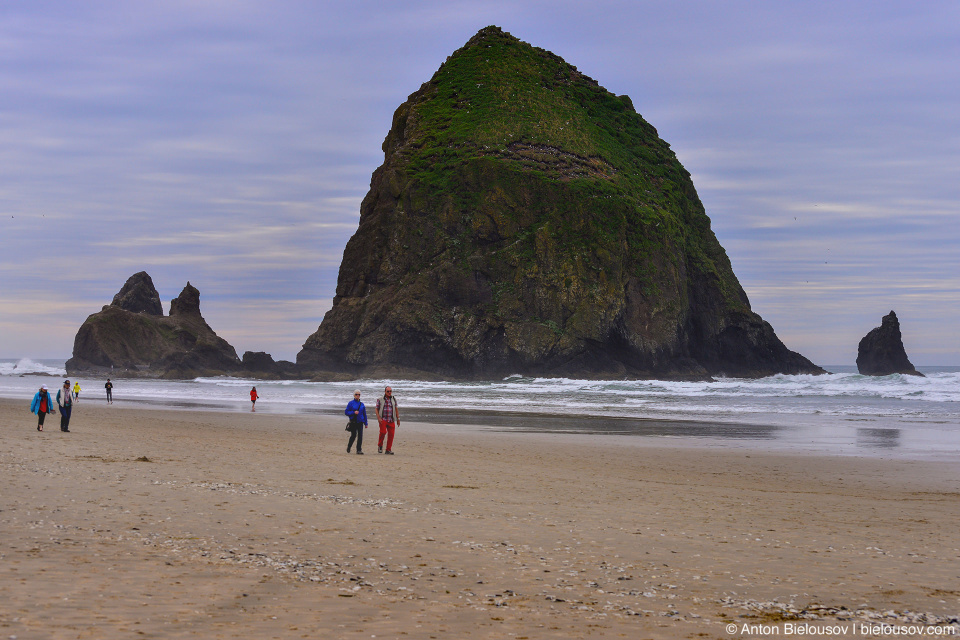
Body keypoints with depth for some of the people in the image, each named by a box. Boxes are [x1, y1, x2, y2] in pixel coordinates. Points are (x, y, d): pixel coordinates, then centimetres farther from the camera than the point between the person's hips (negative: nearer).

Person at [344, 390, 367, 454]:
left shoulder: (361, 404, 12)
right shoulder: (351, 403, 1)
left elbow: (364, 414, 15)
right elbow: (346, 412, -3)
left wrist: (365, 423, 12)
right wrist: (354, 412, -17)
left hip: (360, 422, 3)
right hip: (353, 422, -3)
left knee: (360, 436, -6)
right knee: (353, 435, -3)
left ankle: (359, 450, -4)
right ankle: (348, 446, 23)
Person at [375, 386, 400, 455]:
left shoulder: (394, 400, 13)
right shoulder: (380, 400, 5)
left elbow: (396, 410, 17)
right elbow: (377, 409, 6)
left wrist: (398, 419, 12)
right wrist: (378, 418, -8)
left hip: (391, 420, 3)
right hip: (383, 420, -3)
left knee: (391, 434, -4)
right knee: (383, 432, -20)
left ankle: (388, 450, 5)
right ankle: (380, 445, 4)